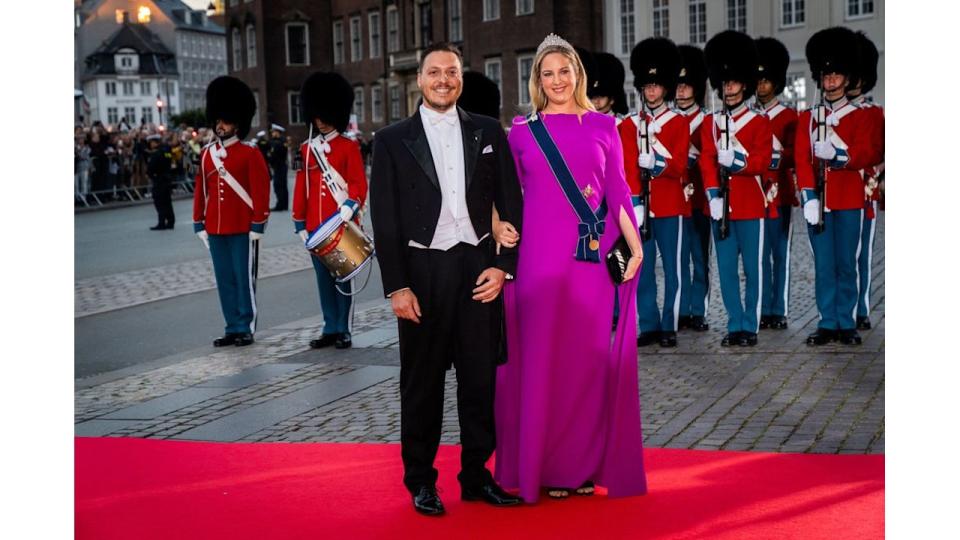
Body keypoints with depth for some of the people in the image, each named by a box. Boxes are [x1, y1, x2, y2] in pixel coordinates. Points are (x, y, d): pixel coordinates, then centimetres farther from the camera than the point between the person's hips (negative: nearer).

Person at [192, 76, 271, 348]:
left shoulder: (250, 154, -5)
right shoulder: (208, 153, 10)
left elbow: (261, 191, -8)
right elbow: (201, 190, 13)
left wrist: (258, 225, -12)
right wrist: (199, 224, 11)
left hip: (242, 229, -5)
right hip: (215, 229, 5)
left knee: (244, 279, 1)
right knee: (224, 280, 9)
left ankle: (246, 329, 9)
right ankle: (233, 328, 17)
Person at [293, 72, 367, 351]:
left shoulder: (349, 147, -1)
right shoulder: (307, 149, 10)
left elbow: (359, 183, -6)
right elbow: (301, 187, 12)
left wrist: (350, 204, -25)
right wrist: (299, 222, 9)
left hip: (342, 224, -4)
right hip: (316, 226, 4)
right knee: (324, 278, 9)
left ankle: (344, 330, 8)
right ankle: (331, 329, 17)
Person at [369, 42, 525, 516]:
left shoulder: (488, 132, 7)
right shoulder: (392, 140, 2)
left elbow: (511, 205, 6)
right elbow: (384, 220, -1)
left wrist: (503, 265, -3)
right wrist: (396, 286, -8)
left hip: (479, 269, 2)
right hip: (423, 272, -1)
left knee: (480, 380, 8)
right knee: (422, 384, 7)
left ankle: (477, 475, 21)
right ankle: (421, 481, 19)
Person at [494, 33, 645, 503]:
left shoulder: (603, 126, 8)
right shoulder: (522, 131, 7)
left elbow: (617, 190, 7)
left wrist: (635, 246, 0)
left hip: (593, 255, 1)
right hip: (540, 256, -1)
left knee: (589, 357, 4)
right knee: (542, 357, 1)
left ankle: (587, 464, 15)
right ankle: (547, 466, 12)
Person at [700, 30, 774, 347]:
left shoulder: (759, 122, 3)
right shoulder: (710, 123, 10)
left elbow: (763, 160, -8)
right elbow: (706, 160, 0)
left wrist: (737, 161, -25)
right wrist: (713, 196, -13)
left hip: (750, 204, -3)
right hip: (722, 205, 3)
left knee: (752, 268, 1)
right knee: (726, 269, 5)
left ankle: (750, 327, 9)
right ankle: (734, 326, 13)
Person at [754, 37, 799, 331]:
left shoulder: (789, 117, 3)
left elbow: (794, 154, -4)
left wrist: (778, 157, -23)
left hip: (779, 194, -2)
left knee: (780, 253, 0)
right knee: (758, 254, 4)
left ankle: (779, 311, 5)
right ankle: (763, 311, 10)